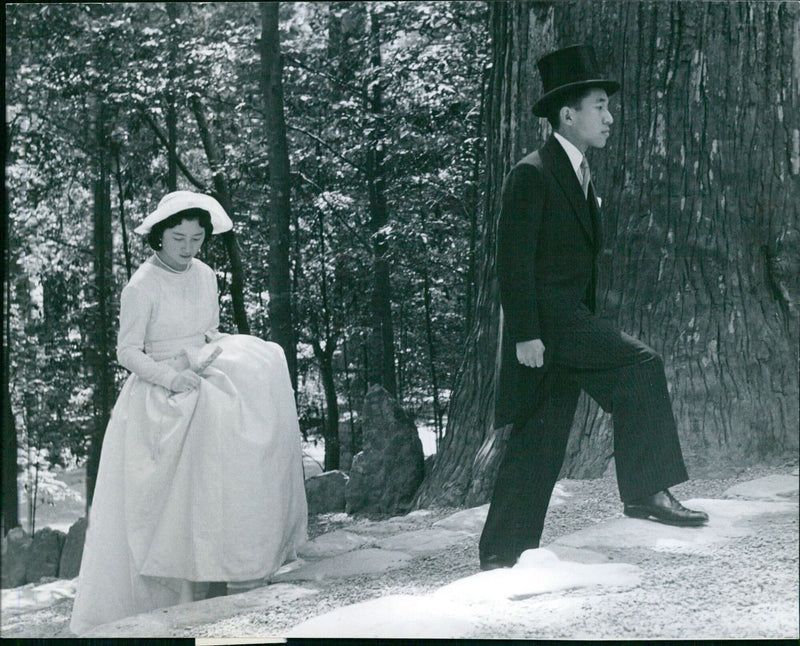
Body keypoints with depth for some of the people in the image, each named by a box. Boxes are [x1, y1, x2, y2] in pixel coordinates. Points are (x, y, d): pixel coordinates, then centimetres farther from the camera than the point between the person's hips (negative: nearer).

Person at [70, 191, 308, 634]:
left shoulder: (204, 276, 10)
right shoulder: (142, 286, -9)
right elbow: (128, 352, -8)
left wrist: (230, 354, 0)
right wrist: (171, 377, -21)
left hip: (205, 383, 6)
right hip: (160, 397, -6)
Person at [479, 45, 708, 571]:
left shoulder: (580, 174, 20)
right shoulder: (532, 175, -9)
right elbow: (514, 260, -15)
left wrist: (589, 325, 22)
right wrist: (526, 334, -21)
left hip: (573, 321, 9)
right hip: (546, 320, -9)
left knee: (540, 447, 8)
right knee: (641, 365, -22)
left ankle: (503, 554, 13)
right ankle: (647, 489, -16)